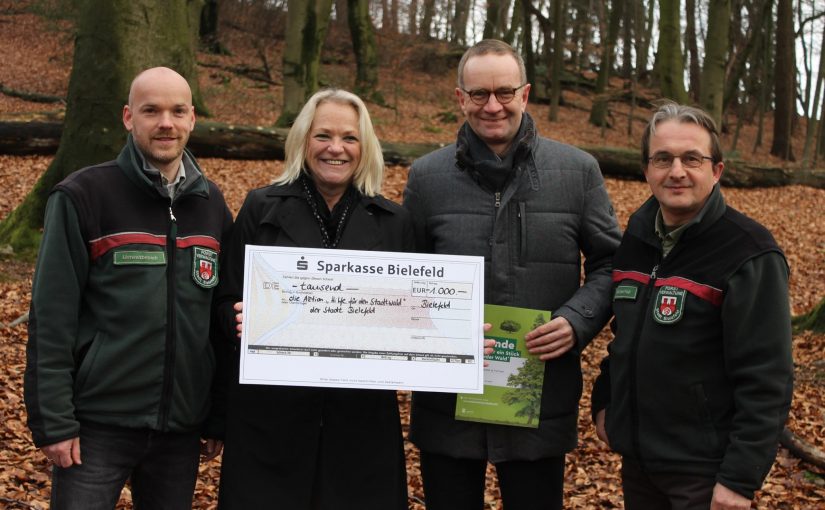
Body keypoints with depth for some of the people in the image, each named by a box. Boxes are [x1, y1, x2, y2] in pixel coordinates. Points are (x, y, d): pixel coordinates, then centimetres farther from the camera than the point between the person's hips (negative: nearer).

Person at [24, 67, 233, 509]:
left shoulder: (212, 204, 8)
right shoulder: (83, 197, -6)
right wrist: (53, 421, -12)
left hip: (181, 424, 4)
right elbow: (51, 318, -8)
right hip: (98, 423, -4)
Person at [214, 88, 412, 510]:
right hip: (270, 411, -1)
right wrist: (243, 320, -20)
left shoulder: (393, 221, 8)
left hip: (361, 416, 2)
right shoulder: (262, 208, 2)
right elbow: (227, 300, 2)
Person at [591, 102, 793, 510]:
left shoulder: (749, 254, -16)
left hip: (706, 469, -6)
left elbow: (765, 380, -18)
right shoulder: (636, 235, 5)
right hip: (637, 457, 7)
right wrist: (604, 401, 13)